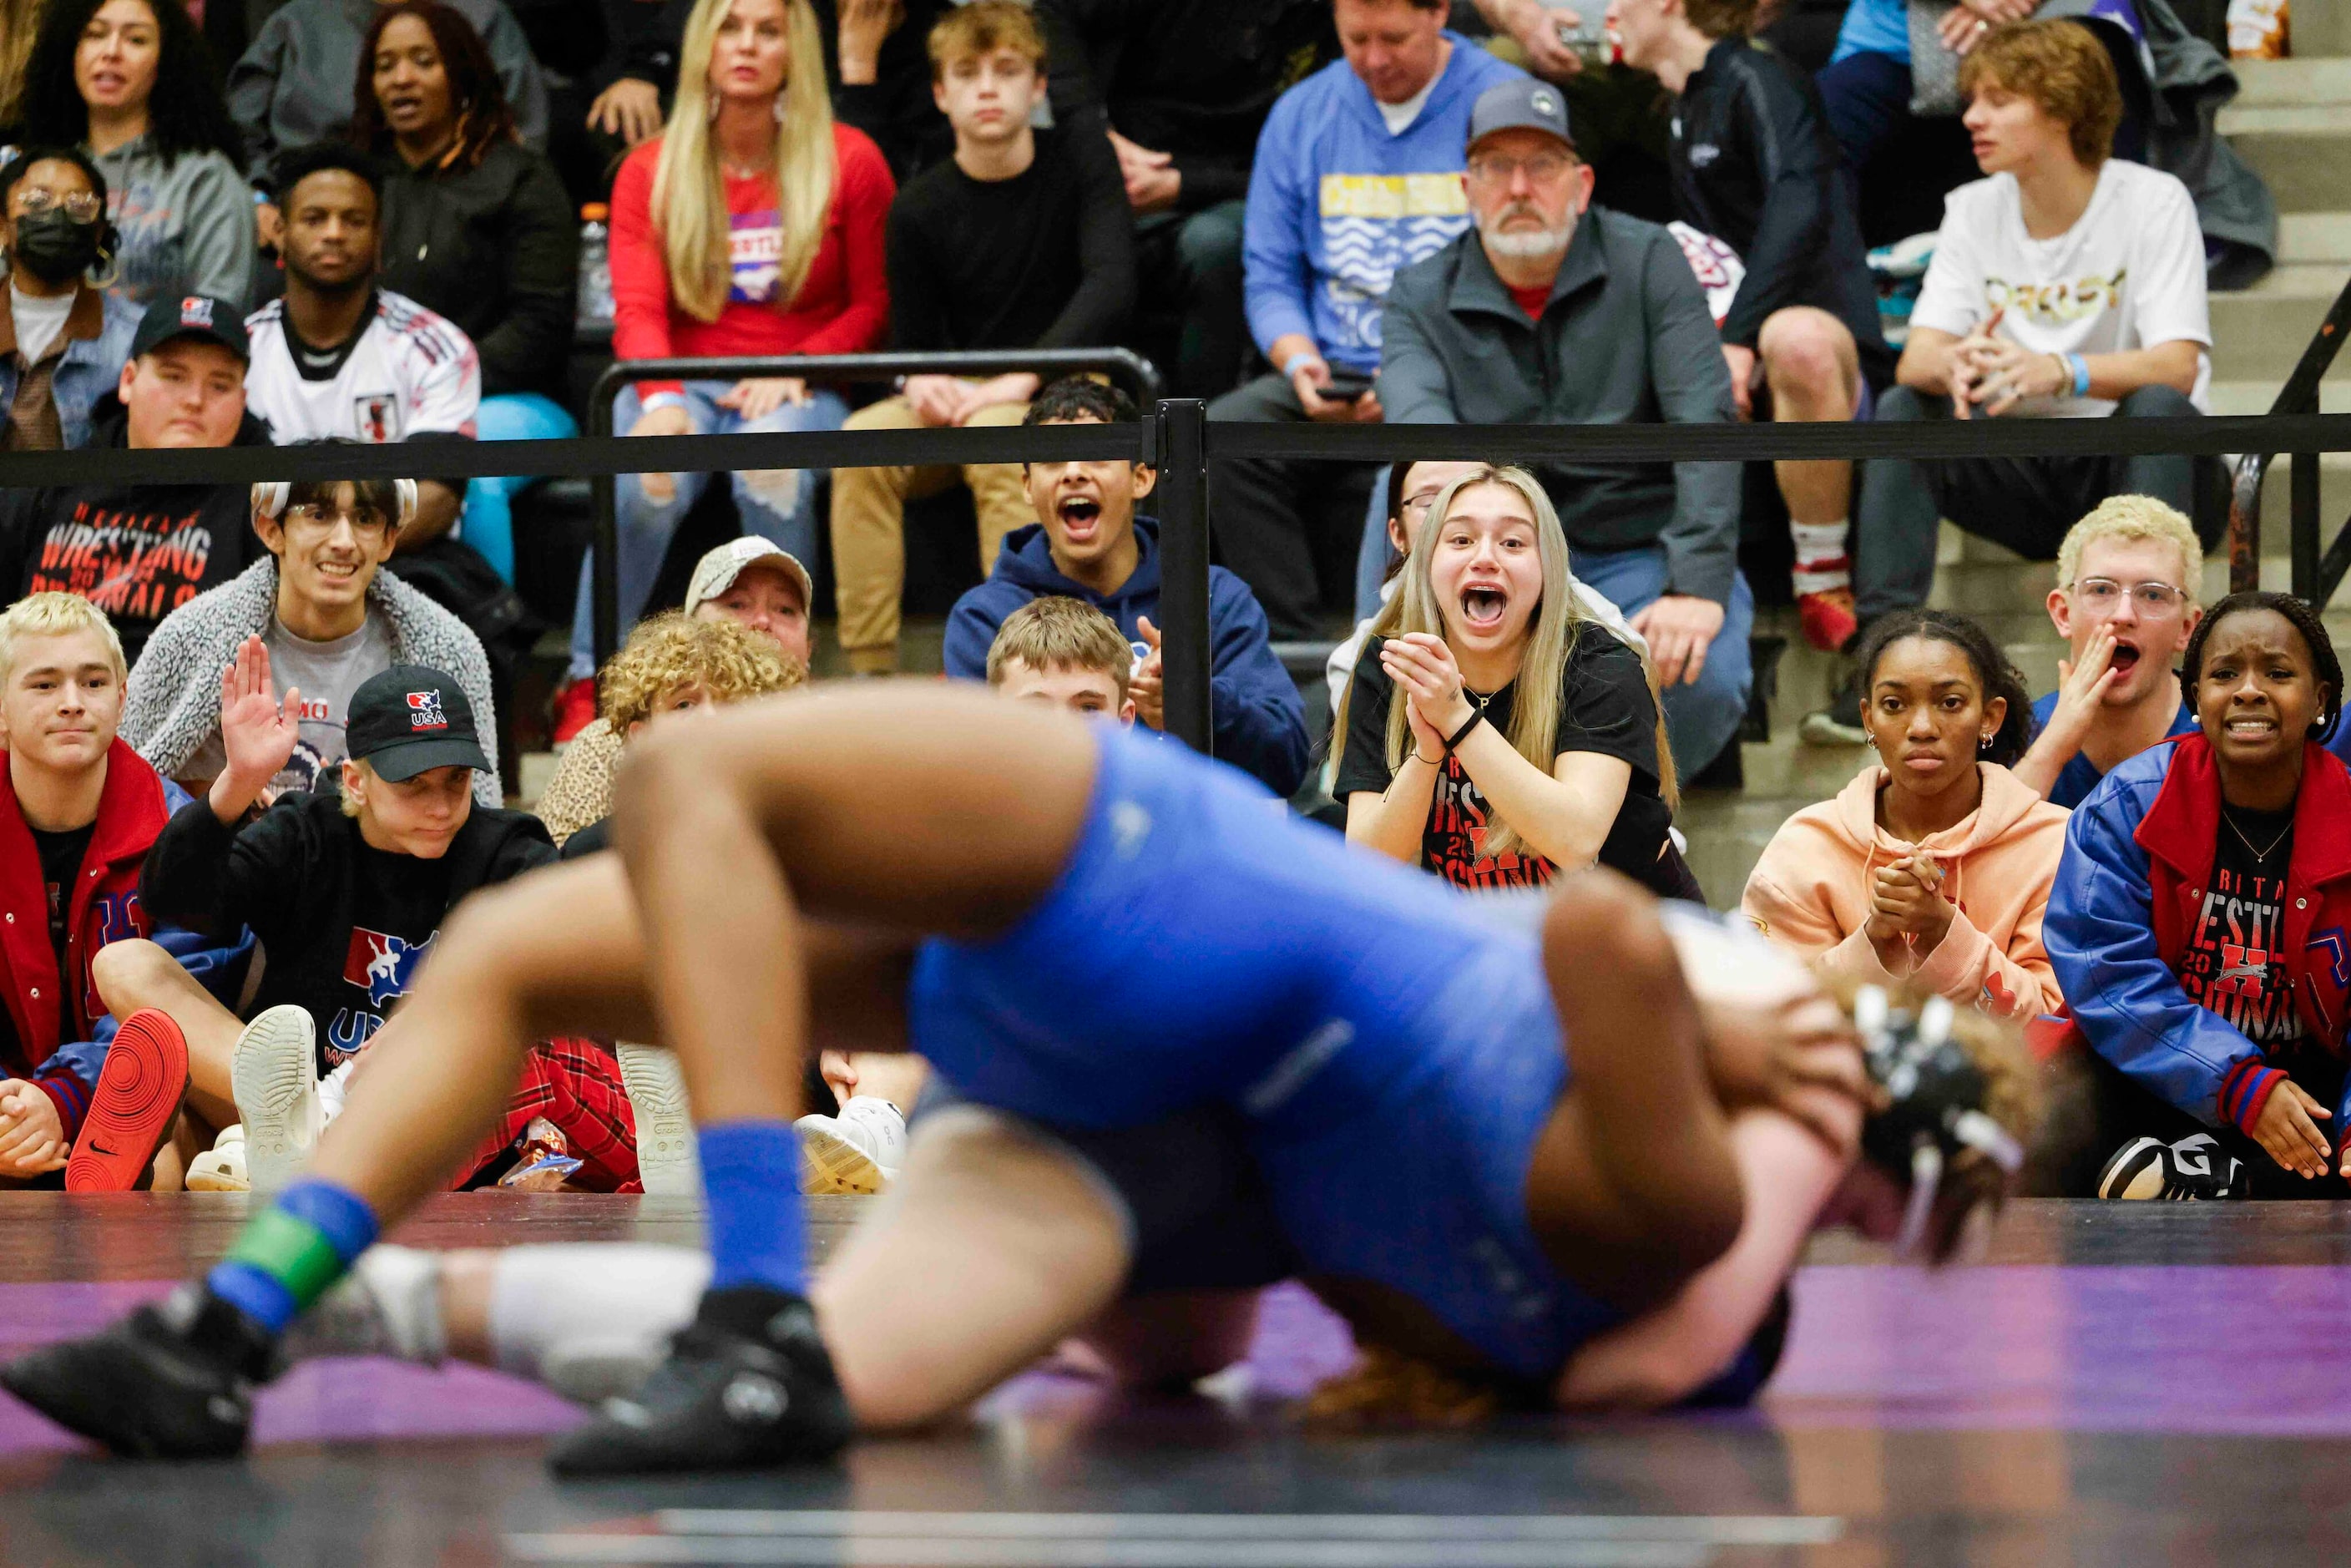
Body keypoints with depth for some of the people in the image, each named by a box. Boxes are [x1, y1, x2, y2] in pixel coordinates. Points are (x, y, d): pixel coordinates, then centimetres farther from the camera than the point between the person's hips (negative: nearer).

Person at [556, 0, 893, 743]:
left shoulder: (848, 162, 4)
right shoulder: (652, 171, 7)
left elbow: (873, 305, 5)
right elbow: (638, 309, -4)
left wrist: (793, 371, -12)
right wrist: (660, 401, -24)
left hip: (798, 392, -1)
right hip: (681, 381, 1)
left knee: (773, 463, -37)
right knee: (643, 484, -34)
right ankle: (588, 689, -26)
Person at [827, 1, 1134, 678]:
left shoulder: (1082, 165, -4)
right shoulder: (920, 208, 2)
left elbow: (1111, 285, -17)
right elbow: (912, 341, 7)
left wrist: (1022, 380, -28)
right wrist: (919, 381, -19)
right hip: (960, 396, 3)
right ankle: (869, 669, -26)